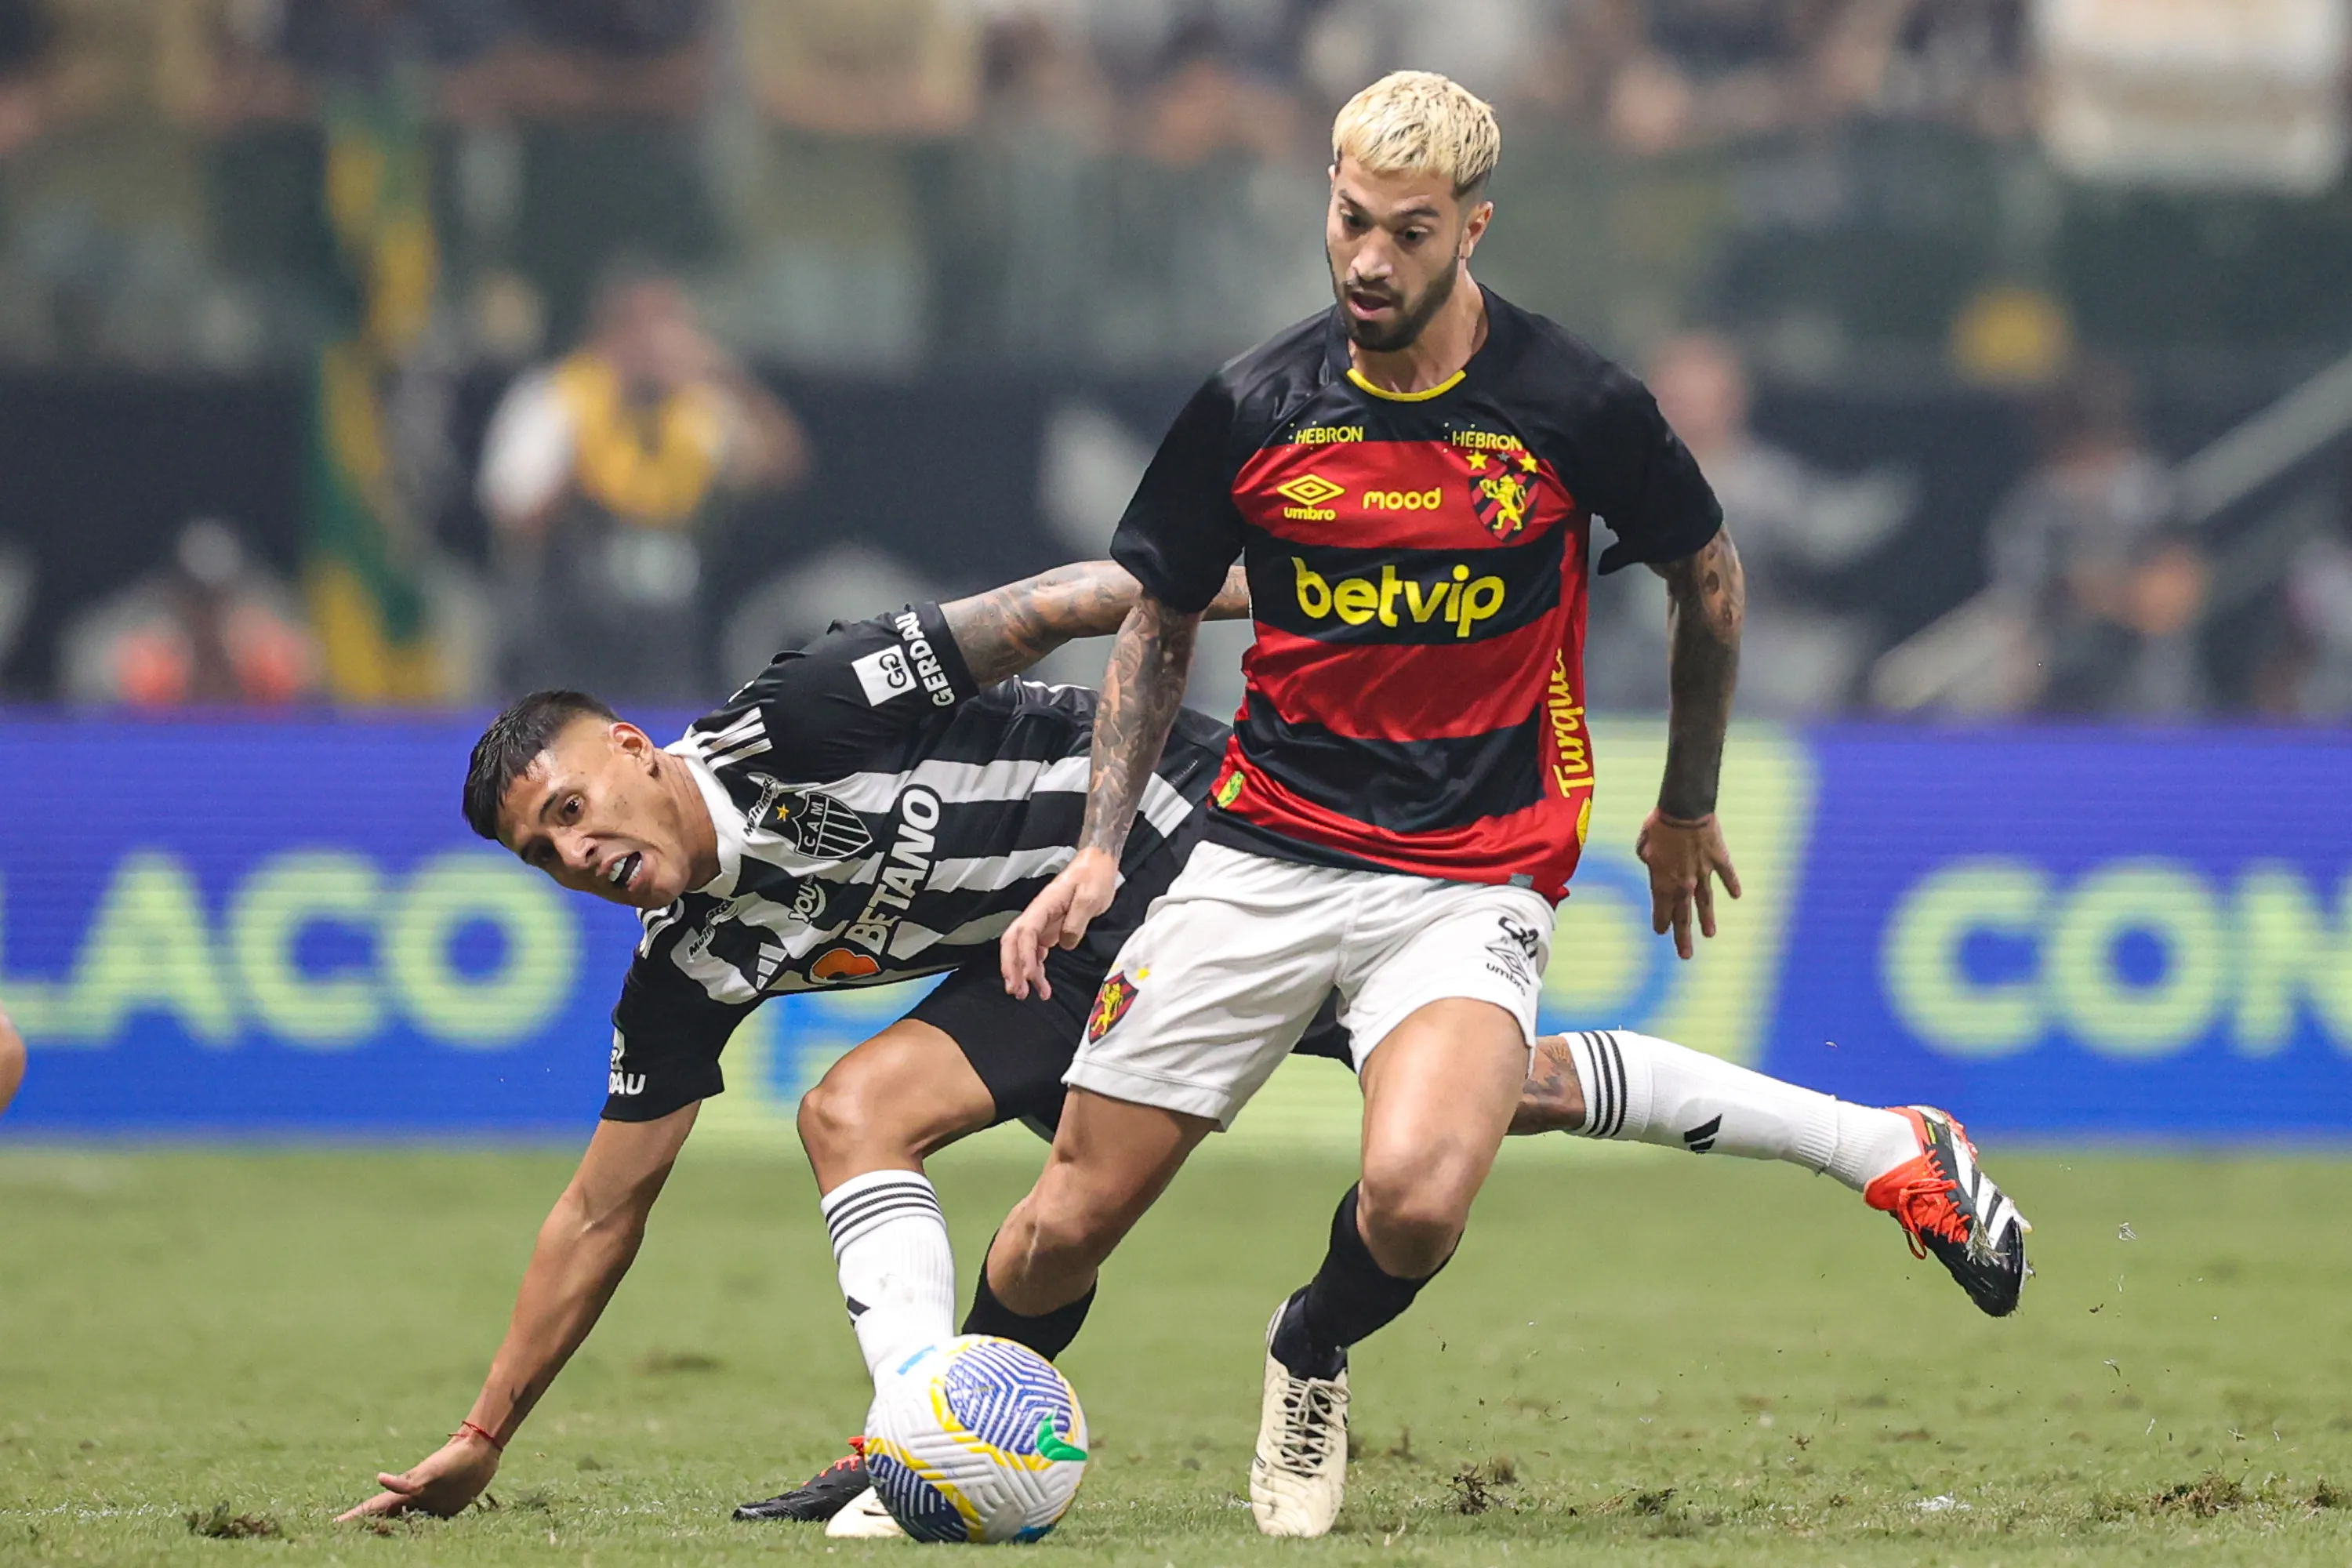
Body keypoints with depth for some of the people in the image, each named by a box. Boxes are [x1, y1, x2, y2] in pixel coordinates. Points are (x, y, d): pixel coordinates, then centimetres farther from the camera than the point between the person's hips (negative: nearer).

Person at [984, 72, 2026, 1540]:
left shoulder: (1579, 407, -8)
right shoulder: (1251, 408, -3)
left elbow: (1710, 576, 11)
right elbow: (1160, 622, 12)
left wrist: (1688, 808, 20)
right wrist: (1101, 847, 2)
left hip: (1473, 877, -2)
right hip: (1263, 854, 2)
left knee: (1413, 1200, -29)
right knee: (1071, 1220, -2)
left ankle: (1314, 1360, 6)